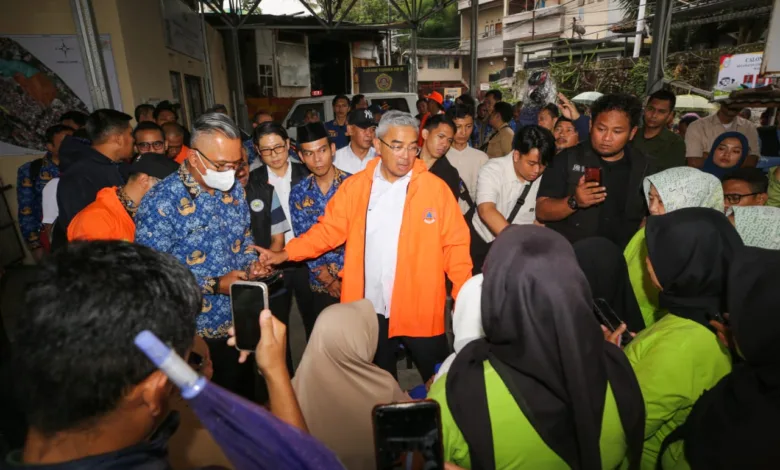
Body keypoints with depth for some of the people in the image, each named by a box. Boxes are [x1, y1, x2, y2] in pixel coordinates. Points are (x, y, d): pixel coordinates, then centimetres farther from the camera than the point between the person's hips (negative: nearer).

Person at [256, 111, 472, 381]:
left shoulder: (435, 188, -7)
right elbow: (329, 229, 2)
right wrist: (286, 253, -8)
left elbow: (455, 244, -6)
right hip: (371, 309, 3)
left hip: (421, 308, -2)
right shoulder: (354, 186, 0)